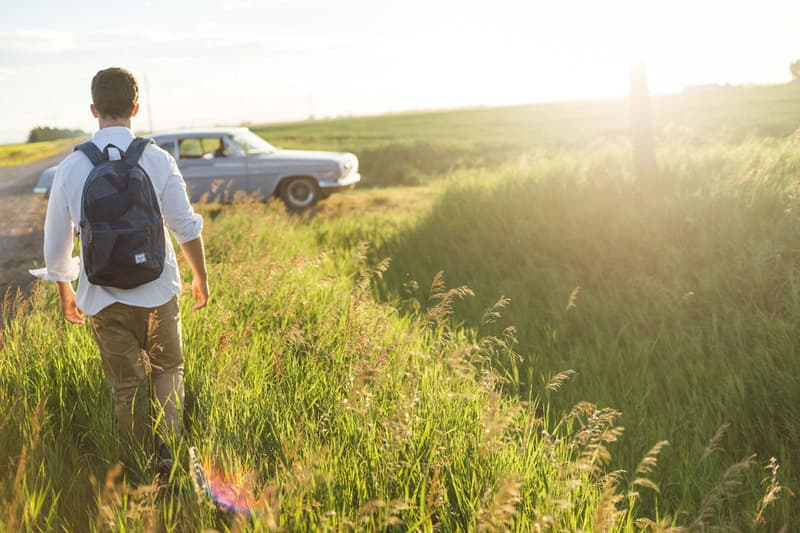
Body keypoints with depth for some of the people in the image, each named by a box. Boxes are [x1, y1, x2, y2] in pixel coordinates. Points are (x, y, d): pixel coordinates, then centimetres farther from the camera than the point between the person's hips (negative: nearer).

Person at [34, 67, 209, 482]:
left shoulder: (71, 167, -5)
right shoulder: (157, 160, -9)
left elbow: (55, 243, 4)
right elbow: (187, 228, -4)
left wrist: (65, 292, 20)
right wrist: (201, 277, 13)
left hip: (103, 298, 1)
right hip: (157, 292, -1)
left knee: (126, 385, 14)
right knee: (167, 370, 18)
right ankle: (168, 447, 0)